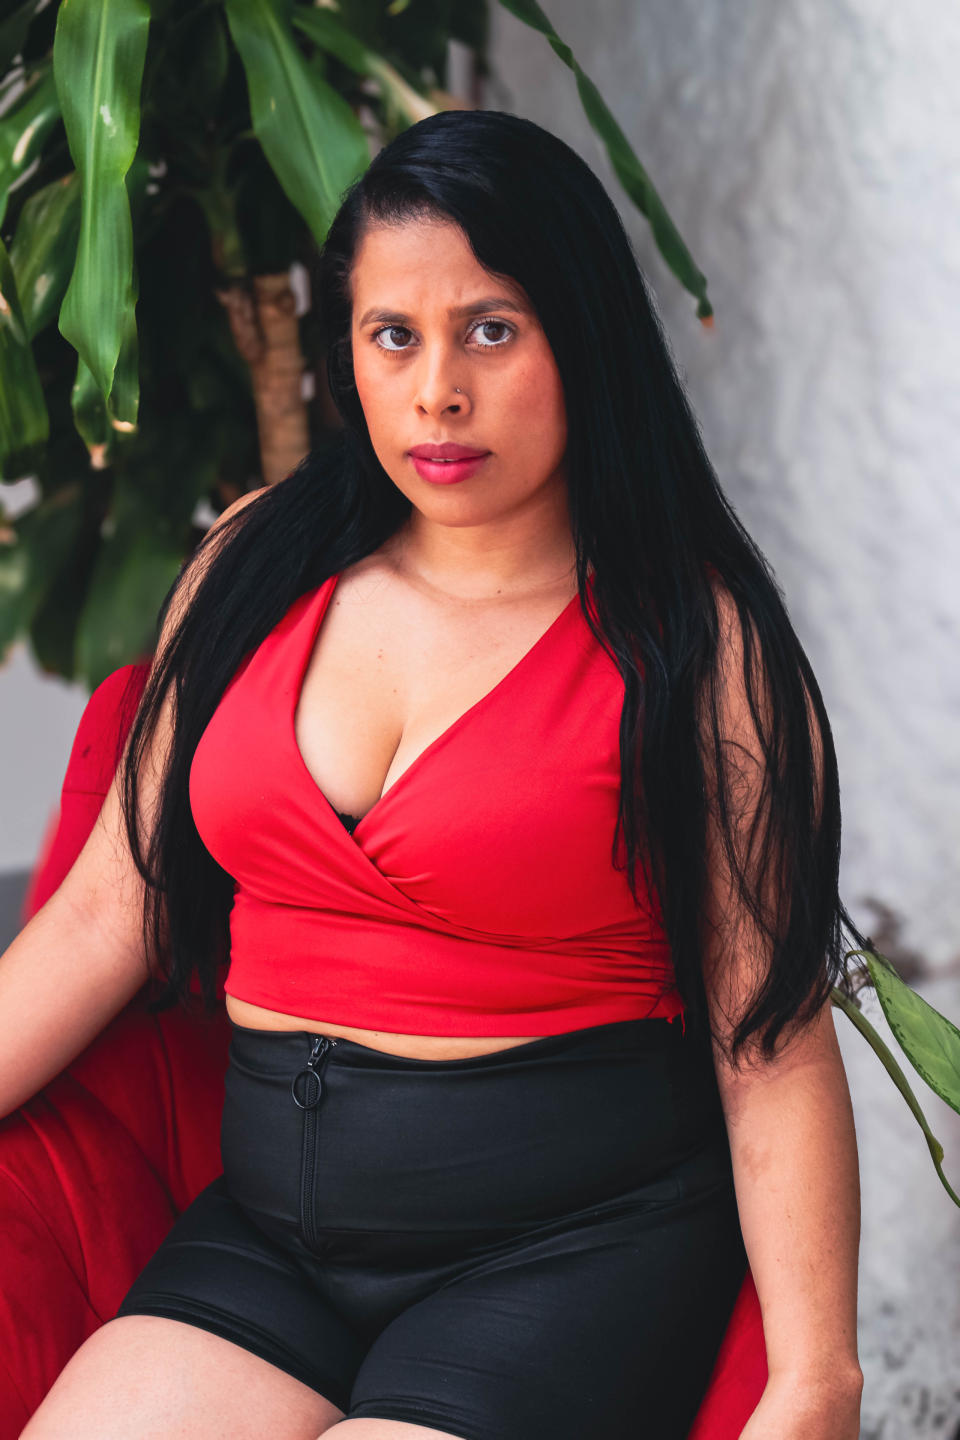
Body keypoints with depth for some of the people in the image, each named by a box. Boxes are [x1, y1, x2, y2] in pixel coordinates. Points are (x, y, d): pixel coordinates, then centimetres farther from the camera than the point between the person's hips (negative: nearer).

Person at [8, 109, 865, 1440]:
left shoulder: (686, 638, -5)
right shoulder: (259, 566, 8)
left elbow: (773, 1045, -8)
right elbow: (107, 915, 9)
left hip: (577, 1238, -4)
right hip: (270, 1222, 4)